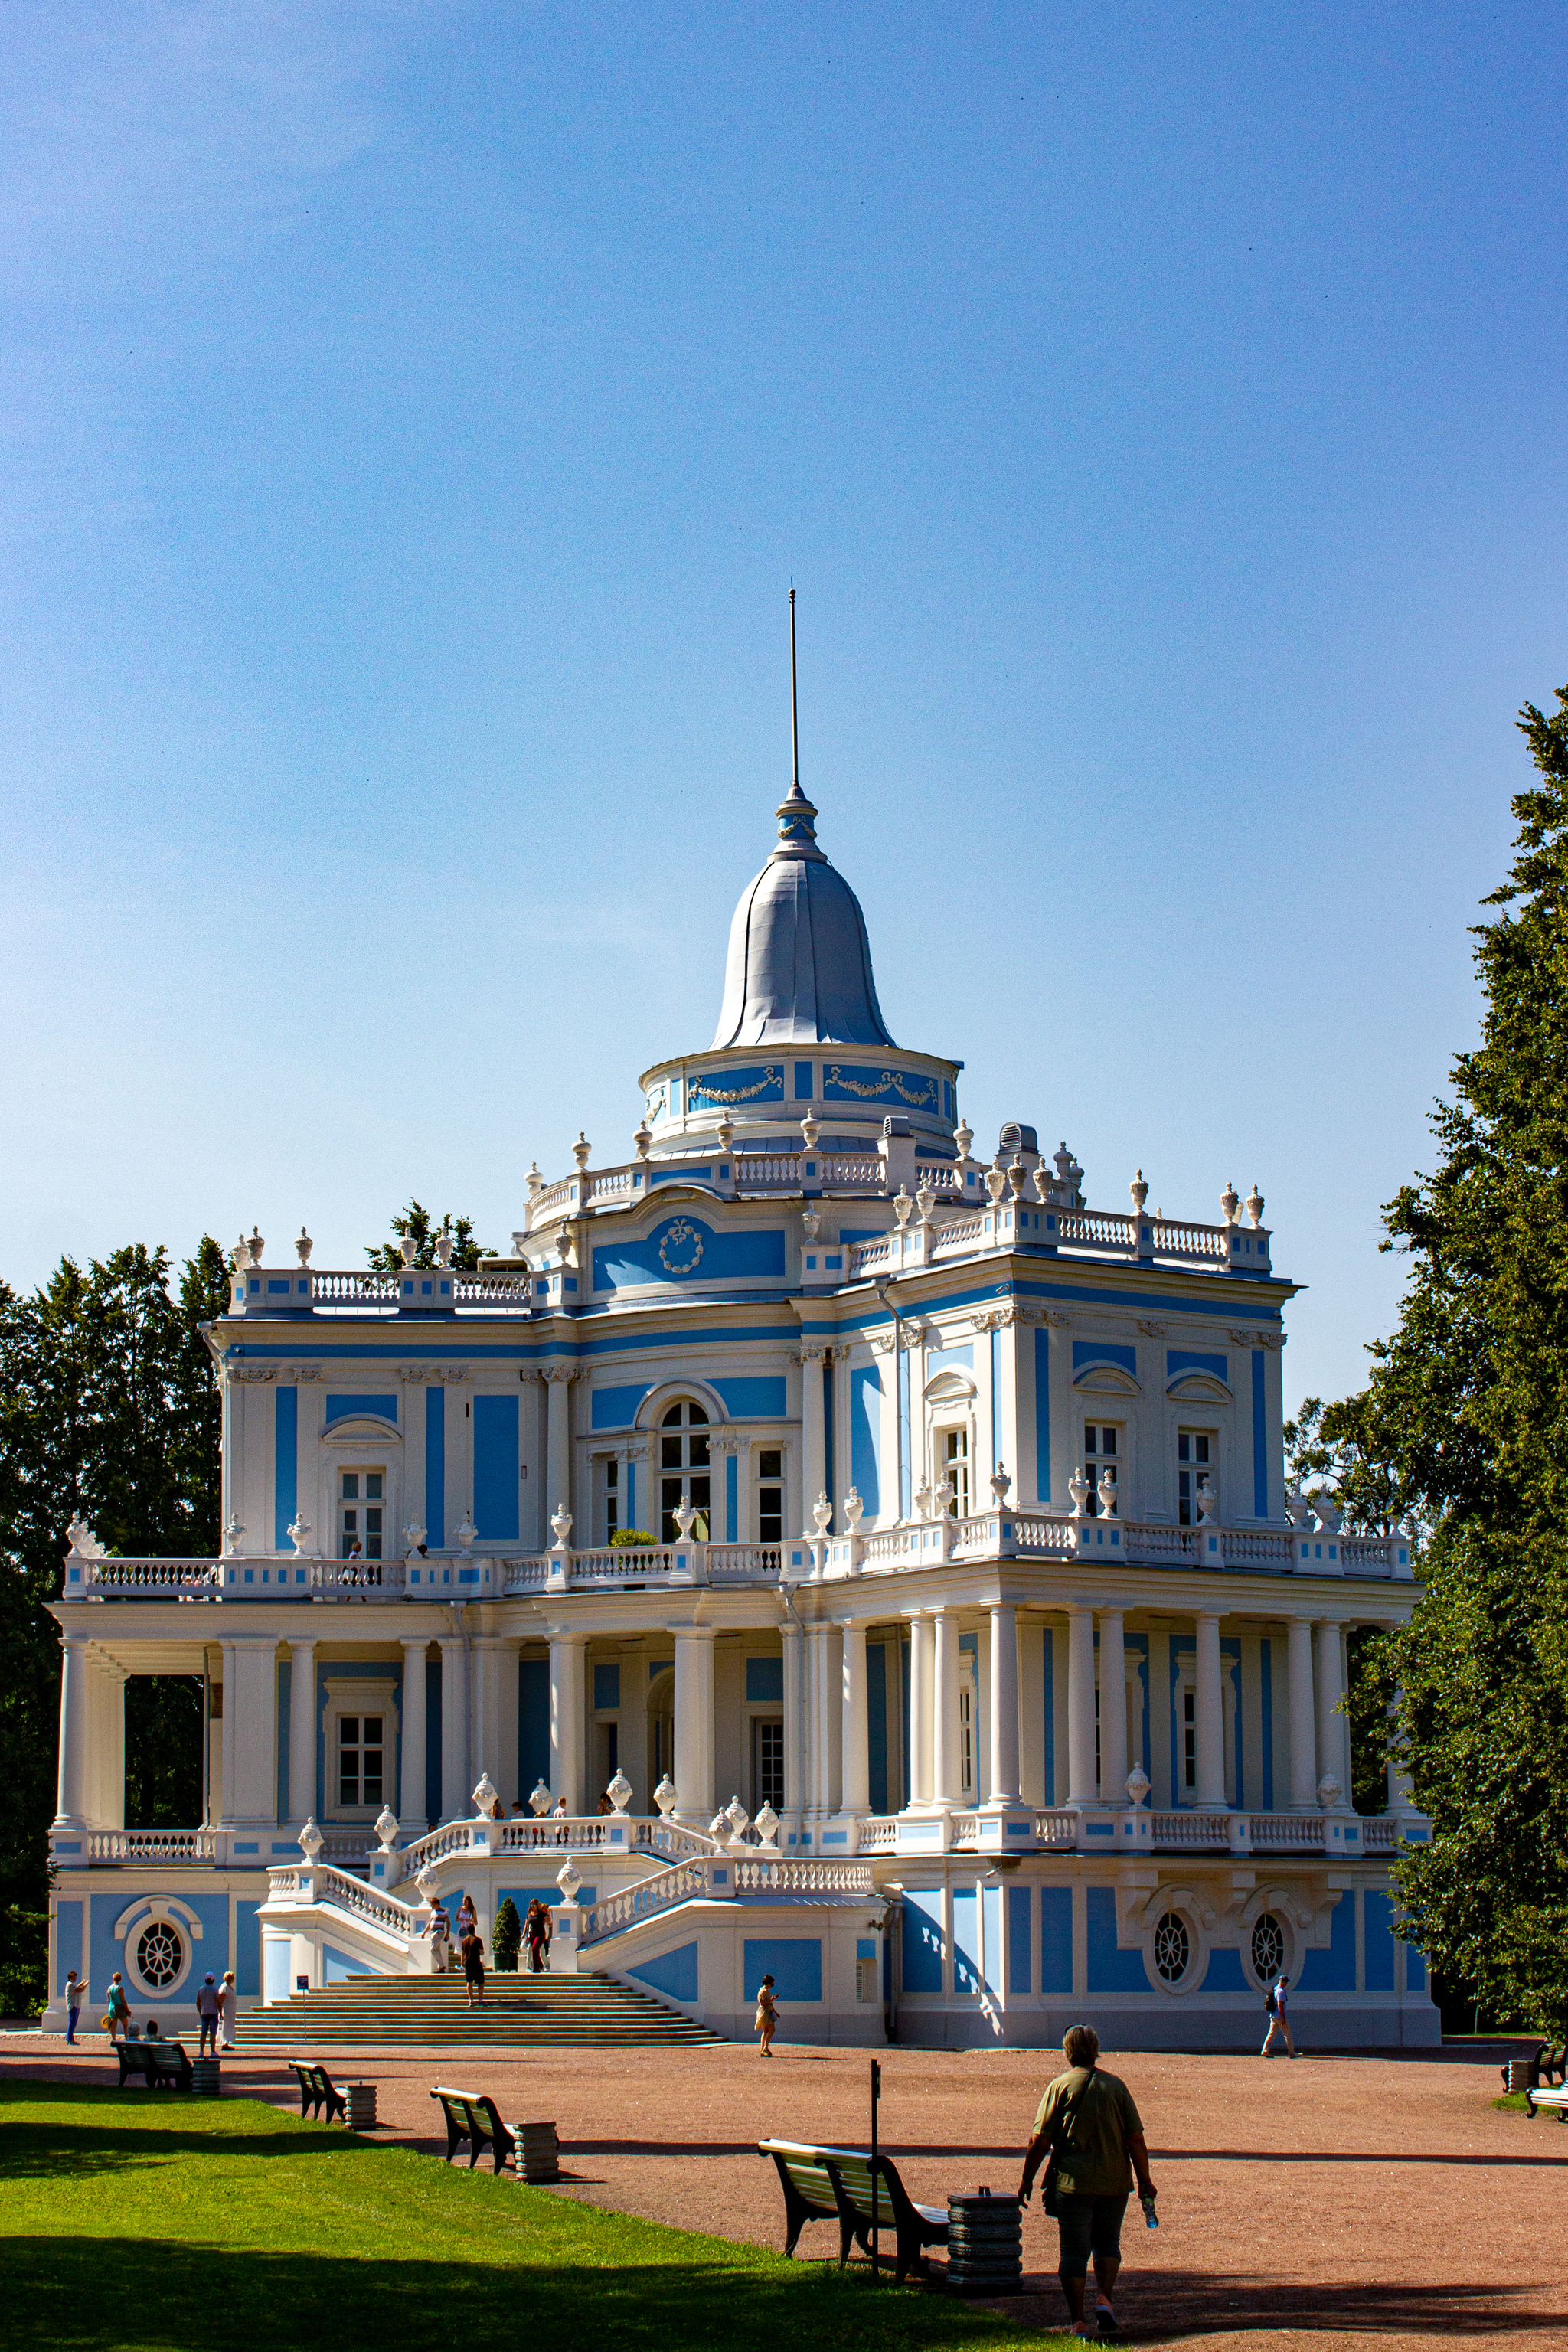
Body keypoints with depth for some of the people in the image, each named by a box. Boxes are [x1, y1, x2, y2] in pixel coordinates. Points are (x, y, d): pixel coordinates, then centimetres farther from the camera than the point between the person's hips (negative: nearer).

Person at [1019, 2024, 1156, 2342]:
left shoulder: (1060, 2087, -4)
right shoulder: (1116, 2086, 2)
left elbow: (1040, 2141, -6)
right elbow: (1136, 2140, 0)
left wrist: (1027, 2180, 4)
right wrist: (1145, 2181, 10)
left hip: (1073, 2184, -2)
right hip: (1115, 2183, 2)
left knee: (1074, 2250, 4)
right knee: (1107, 2242, 20)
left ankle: (1078, 2321, 0)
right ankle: (1105, 2298, 0)